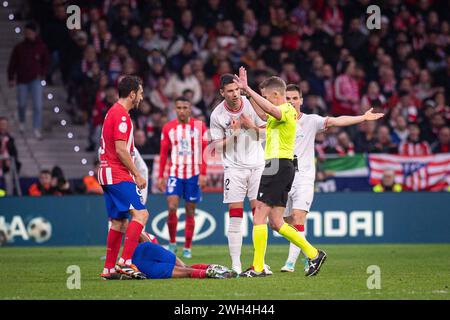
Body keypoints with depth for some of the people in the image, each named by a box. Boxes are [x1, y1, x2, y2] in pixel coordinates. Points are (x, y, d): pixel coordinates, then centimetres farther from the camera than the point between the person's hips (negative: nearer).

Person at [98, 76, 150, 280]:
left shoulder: (113, 113, 19)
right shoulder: (121, 115, -13)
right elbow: (120, 150, -19)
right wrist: (137, 175, -13)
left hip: (108, 174, 10)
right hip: (118, 175, -10)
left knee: (119, 221, 11)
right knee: (140, 213, -17)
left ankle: (109, 268, 12)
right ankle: (125, 261, -24)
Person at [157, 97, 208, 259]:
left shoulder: (200, 126, 1)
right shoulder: (168, 128, 4)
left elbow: (205, 151, -1)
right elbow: (163, 153, 7)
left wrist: (203, 174, -9)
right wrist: (160, 176, 2)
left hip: (194, 174, 0)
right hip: (175, 173, 0)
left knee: (190, 212, 4)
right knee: (172, 207, -13)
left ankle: (187, 248, 11)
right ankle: (172, 243, 4)